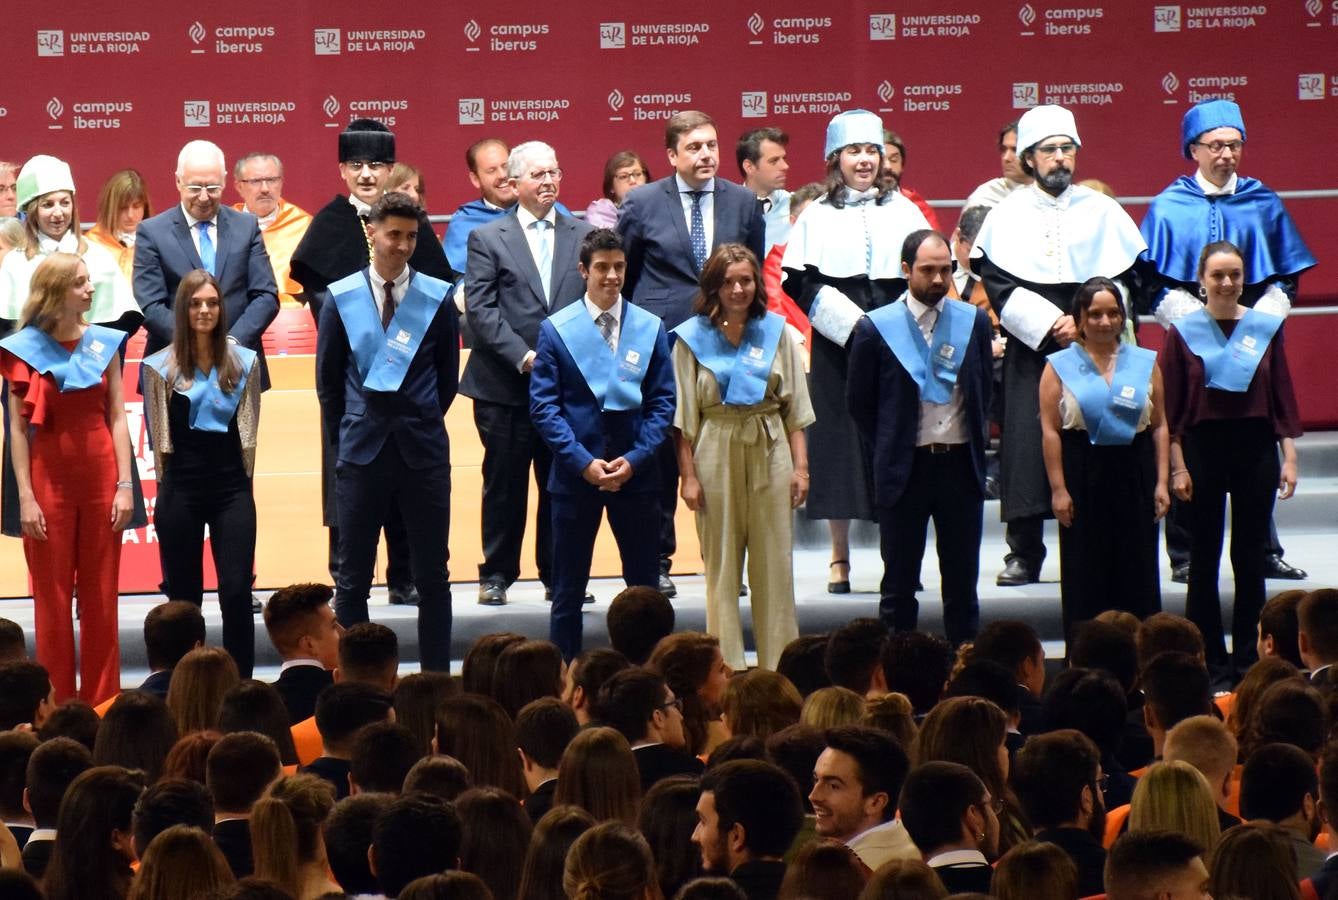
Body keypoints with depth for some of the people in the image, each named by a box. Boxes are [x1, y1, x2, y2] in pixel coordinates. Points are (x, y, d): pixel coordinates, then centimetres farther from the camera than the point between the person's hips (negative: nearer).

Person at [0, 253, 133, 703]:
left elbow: (117, 418, 5)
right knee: (52, 598, 3)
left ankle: (103, 704, 13)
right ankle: (58, 707, 9)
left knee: (101, 598, 6)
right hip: (49, 479, -2)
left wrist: (124, 485, -2)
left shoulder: (104, 343, 5)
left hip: (100, 477, 2)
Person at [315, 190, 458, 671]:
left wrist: (421, 423, 8)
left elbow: (448, 374, 8)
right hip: (362, 450, 0)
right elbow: (328, 378, 7)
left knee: (432, 575, 5)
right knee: (353, 577, 4)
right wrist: (345, 434, 7)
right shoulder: (341, 297, 1)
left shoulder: (437, 296, 0)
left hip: (423, 450, 0)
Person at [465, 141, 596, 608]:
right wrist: (524, 357, -15)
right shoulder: (487, 239, 2)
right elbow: (480, 310, -5)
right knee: (504, 485, 4)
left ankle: (560, 575, 13)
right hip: (506, 386, -2)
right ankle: (496, 575, 13)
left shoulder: (583, 235, 10)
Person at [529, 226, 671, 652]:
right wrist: (583, 461, -13)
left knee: (645, 585, 5)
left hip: (636, 473, 1)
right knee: (568, 589, 5)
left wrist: (634, 459, -10)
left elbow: (663, 401, 2)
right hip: (574, 473, -1)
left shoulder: (650, 328, 4)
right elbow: (543, 405, -3)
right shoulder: (555, 329, 0)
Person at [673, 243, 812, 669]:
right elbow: (683, 414, 2)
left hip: (770, 452, 1)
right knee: (720, 562, 1)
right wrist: (688, 474, -3)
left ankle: (779, 663, 8)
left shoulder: (776, 332, 7)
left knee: (774, 562, 2)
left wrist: (800, 465, 2)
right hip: (716, 453, -1)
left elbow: (795, 408, 8)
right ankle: (725, 665, 6)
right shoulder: (692, 336, 2)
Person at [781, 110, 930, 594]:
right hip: (836, 343, -1)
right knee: (839, 441, 0)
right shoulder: (817, 215, 7)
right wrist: (849, 320, -11)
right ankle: (840, 558, 5)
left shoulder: (902, 210, 10)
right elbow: (797, 280, 0)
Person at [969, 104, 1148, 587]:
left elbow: (1129, 277, 5)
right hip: (1029, 349, 0)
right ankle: (1024, 553, 2)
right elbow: (997, 283, -1)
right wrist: (1048, 324, -12)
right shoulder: (1007, 215, 8)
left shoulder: (1102, 211, 10)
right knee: (1025, 443, -4)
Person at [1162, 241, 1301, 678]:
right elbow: (1170, 408, -1)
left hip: (1256, 448, 1)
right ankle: (1208, 656, 10)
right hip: (1202, 448, -1)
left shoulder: (1266, 328, 3)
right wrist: (1178, 467, -6)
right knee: (1204, 560, 4)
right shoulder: (1183, 332, -2)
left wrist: (1289, 457, 1)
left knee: (1251, 559, 6)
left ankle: (1248, 656, 12)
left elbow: (1283, 397, 5)